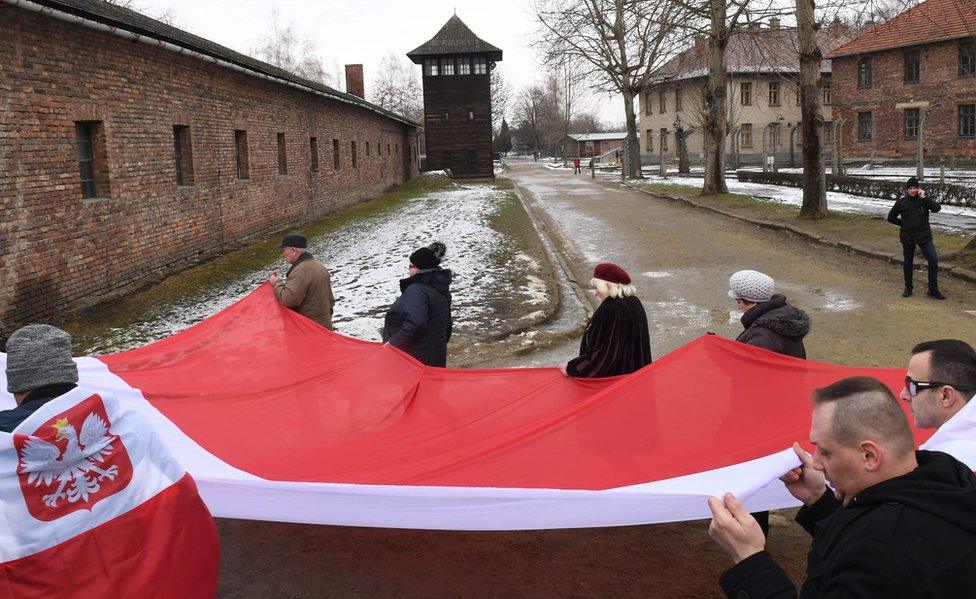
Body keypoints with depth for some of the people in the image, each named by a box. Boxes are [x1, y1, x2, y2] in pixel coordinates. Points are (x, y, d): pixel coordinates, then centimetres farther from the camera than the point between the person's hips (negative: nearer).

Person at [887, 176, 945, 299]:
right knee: (908, 263, 10)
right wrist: (904, 224, 3)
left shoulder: (924, 200, -2)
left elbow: (937, 208, -19)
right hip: (907, 237, 1)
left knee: (933, 260, -9)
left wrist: (924, 197, -23)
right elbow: (891, 218, 9)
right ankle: (908, 288, 26)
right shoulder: (901, 202, -1)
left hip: (924, 236, -1)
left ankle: (933, 290, -1)